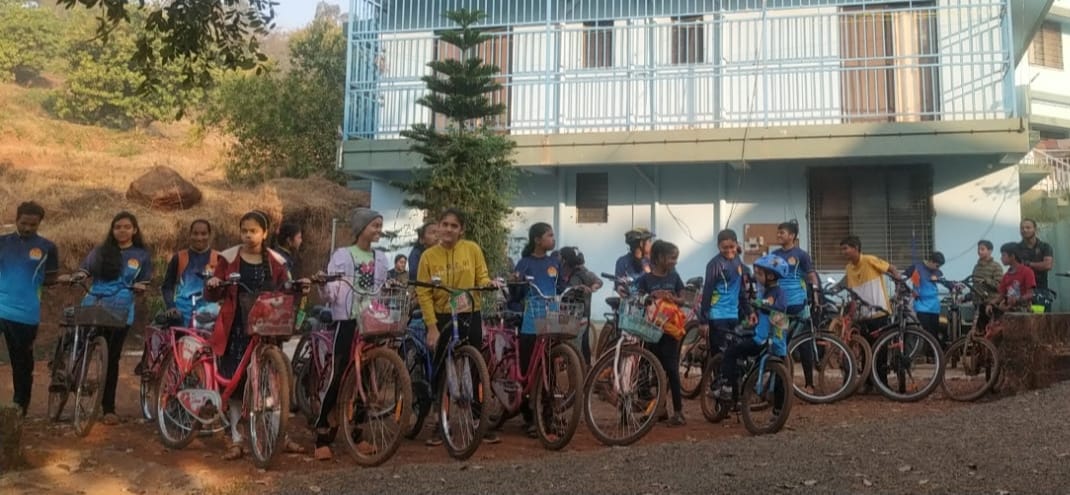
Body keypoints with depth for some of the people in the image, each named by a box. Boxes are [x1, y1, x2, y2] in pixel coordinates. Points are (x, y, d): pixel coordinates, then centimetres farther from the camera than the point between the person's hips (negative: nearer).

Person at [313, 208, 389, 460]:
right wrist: (322, 286, -26)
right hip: (347, 321, -4)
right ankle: (322, 437, -1)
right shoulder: (342, 255, 0)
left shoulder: (380, 258, 14)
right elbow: (330, 293, -6)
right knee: (338, 377, -9)